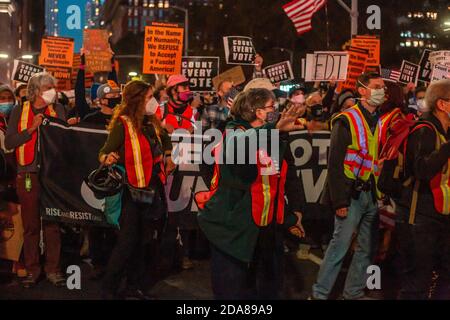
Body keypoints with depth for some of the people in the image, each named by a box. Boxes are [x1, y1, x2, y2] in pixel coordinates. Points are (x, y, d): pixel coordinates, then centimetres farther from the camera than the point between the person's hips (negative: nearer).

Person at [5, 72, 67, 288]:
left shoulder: (58, 110, 8)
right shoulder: (20, 111, 4)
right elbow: (9, 143, -3)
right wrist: (31, 129, -12)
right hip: (28, 175, -1)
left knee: (53, 223, 2)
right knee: (30, 225, 4)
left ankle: (53, 269, 10)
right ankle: (32, 270, 13)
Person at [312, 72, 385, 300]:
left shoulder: (379, 122, 11)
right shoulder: (346, 120, -8)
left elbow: (381, 160, 12)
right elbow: (335, 163, -12)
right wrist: (339, 201, -16)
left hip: (372, 195, 7)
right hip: (352, 194, -6)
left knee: (367, 249, 9)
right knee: (340, 246, -6)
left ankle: (353, 293, 20)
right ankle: (319, 294, 3)